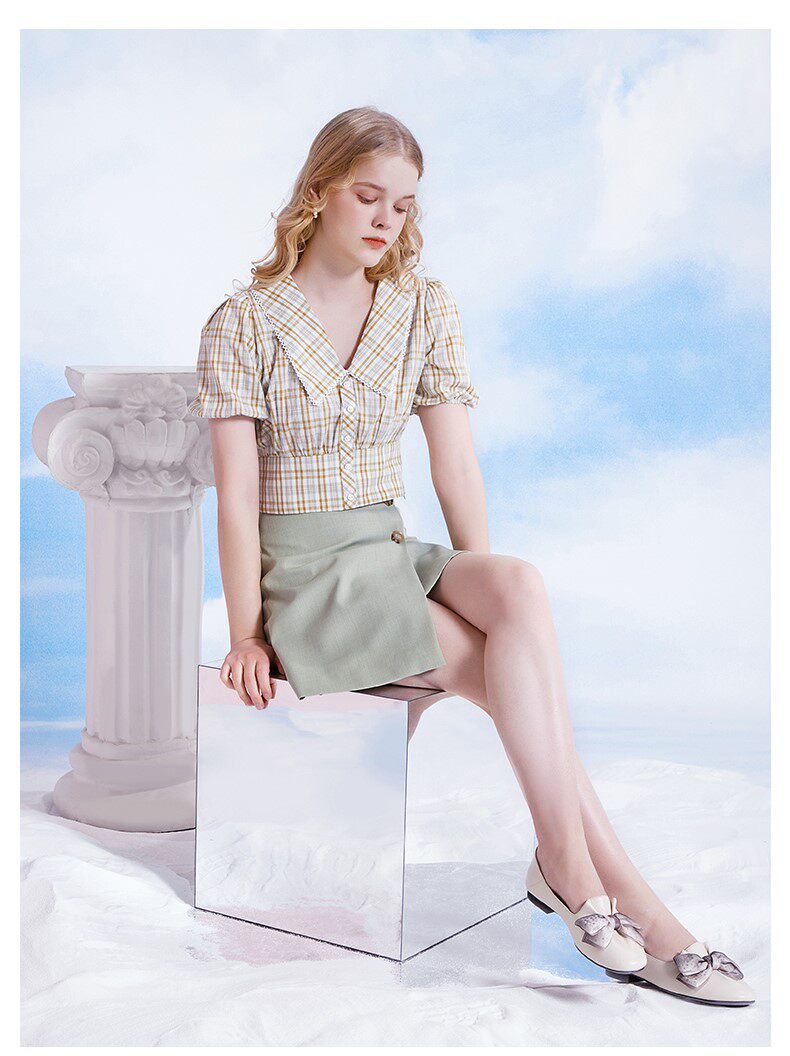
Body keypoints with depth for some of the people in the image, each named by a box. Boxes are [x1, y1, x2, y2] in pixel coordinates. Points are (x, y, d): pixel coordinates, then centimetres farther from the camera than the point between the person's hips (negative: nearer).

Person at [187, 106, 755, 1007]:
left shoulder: (424, 308, 7)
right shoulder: (244, 323, -5)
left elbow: (455, 465, 4)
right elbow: (237, 494, -8)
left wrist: (485, 590, -4)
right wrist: (245, 636, -9)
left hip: (392, 558, 4)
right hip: (304, 582, -4)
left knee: (522, 583, -29)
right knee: (518, 665, -25)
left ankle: (562, 860, -24)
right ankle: (626, 897, -18)